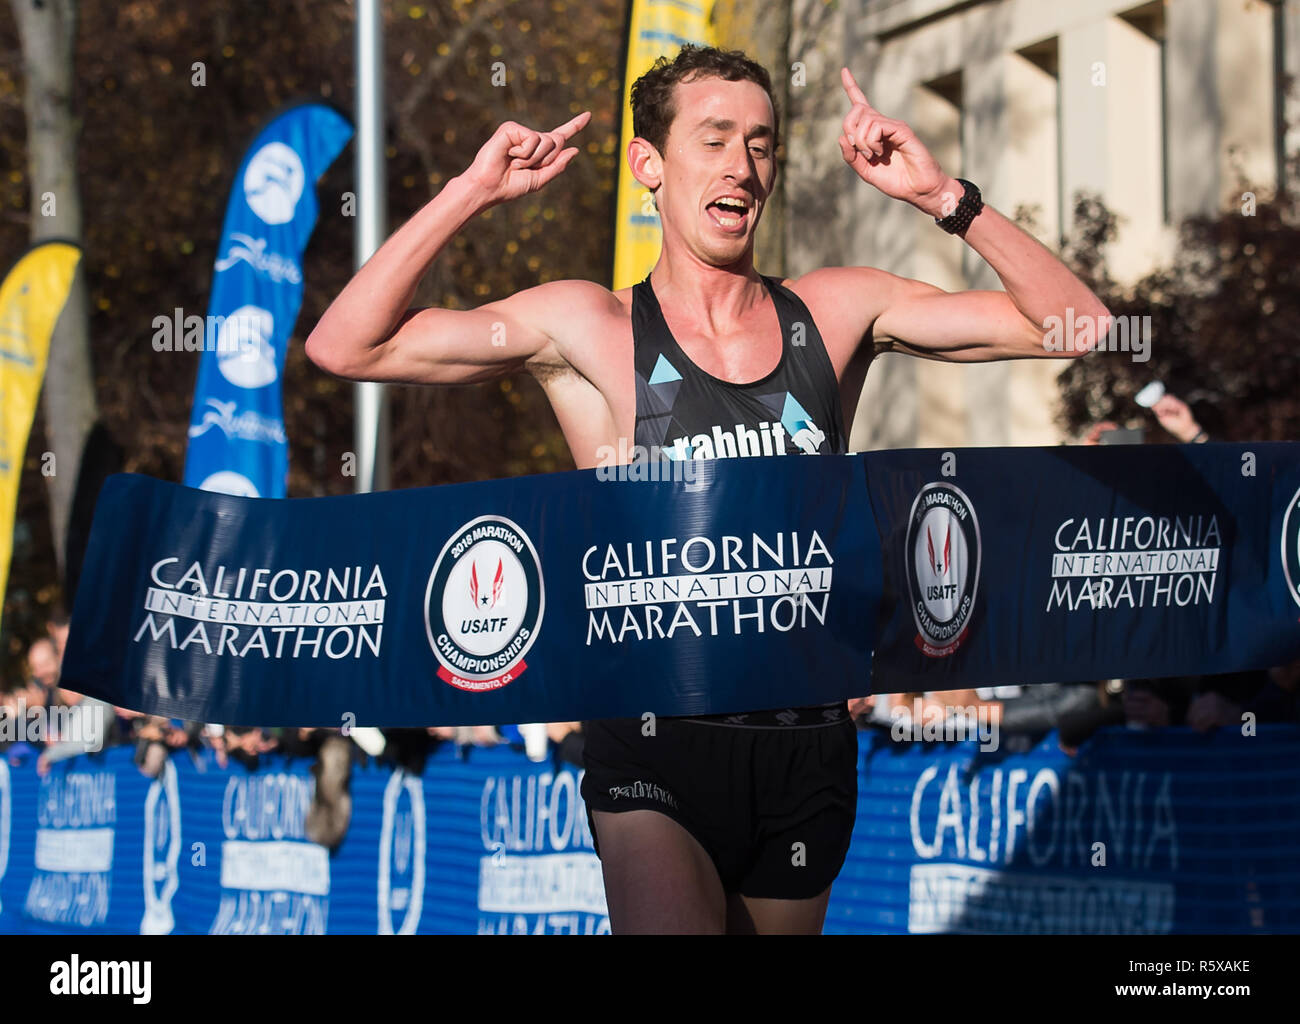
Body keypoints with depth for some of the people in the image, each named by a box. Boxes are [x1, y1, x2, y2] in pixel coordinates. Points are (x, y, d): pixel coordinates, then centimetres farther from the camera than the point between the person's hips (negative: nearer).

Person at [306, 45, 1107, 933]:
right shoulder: (592, 329, -1)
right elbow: (345, 346, -5)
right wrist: (473, 193, -10)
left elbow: (1076, 324, 4)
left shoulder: (838, 312, 6)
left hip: (808, 747, 3)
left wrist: (944, 197, -6)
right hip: (656, 752, -3)